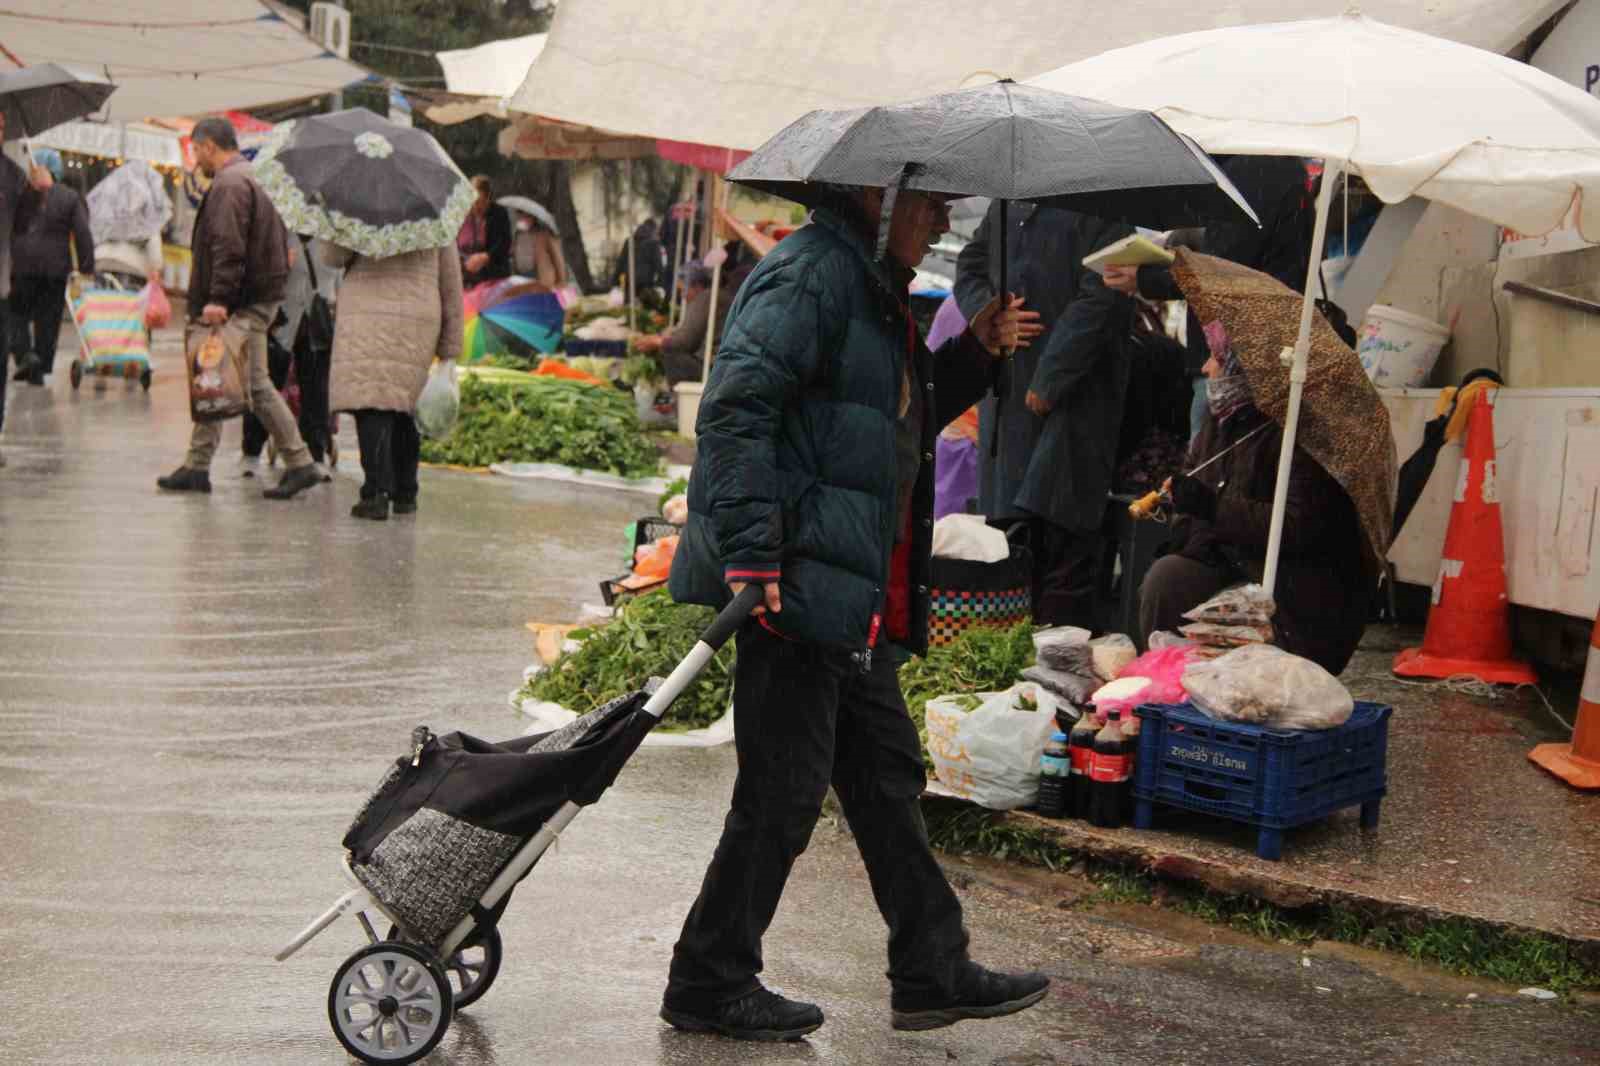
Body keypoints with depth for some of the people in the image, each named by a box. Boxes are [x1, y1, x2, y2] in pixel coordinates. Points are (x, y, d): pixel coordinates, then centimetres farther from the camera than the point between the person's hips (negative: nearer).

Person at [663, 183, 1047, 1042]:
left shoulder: (873, 289, 19)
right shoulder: (813, 273, -13)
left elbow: (901, 418, 27)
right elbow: (734, 406, -23)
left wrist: (974, 354, 13)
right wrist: (749, 552, -28)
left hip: (856, 598, 11)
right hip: (794, 585, -10)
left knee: (887, 777, 15)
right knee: (782, 793, -2)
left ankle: (934, 973, 26)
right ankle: (709, 985, 13)